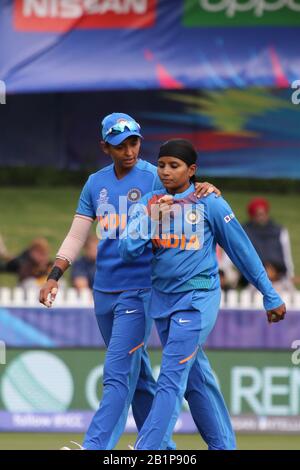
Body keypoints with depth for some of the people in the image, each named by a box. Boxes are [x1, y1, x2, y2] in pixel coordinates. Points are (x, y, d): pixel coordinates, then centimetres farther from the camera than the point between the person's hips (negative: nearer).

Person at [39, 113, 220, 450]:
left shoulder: (155, 178, -5)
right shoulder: (96, 184, 10)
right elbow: (77, 236, 12)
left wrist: (206, 190, -34)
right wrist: (54, 277, 3)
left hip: (139, 291, -6)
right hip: (103, 292, 6)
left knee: (118, 374, -12)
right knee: (136, 373, 12)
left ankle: (95, 447, -19)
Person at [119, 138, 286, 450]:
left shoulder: (210, 204, -7)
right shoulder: (149, 204, 5)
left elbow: (242, 250, 0)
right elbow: (128, 251, -3)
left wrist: (270, 296, 4)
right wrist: (151, 220, -18)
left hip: (198, 298, -5)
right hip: (162, 299, 6)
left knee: (172, 378, -13)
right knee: (195, 377, 13)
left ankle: (147, 451, -18)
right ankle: (222, 445, 25)